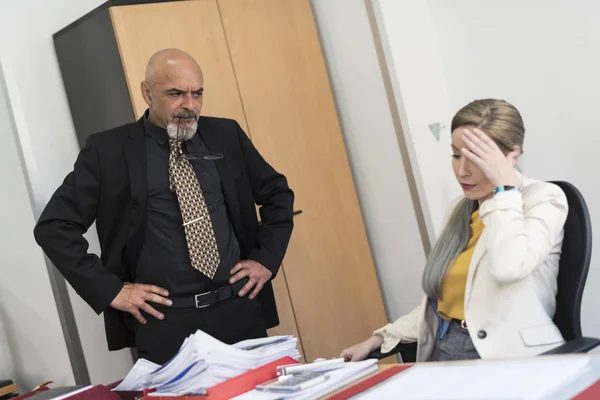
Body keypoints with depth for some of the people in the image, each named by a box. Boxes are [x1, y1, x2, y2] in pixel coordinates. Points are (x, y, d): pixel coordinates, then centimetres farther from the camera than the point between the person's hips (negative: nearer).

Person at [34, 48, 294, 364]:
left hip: (239, 308, 3)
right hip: (165, 321, -3)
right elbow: (53, 227, -3)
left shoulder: (226, 135, 7)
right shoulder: (107, 150, -3)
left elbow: (277, 193, 18)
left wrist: (267, 258, 6)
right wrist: (111, 291, -8)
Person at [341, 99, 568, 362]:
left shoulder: (542, 198, -3)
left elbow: (508, 267, -23)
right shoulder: (461, 211, 16)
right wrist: (379, 339, 9)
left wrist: (504, 185, -15)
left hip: (506, 359, -6)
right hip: (444, 355, 6)